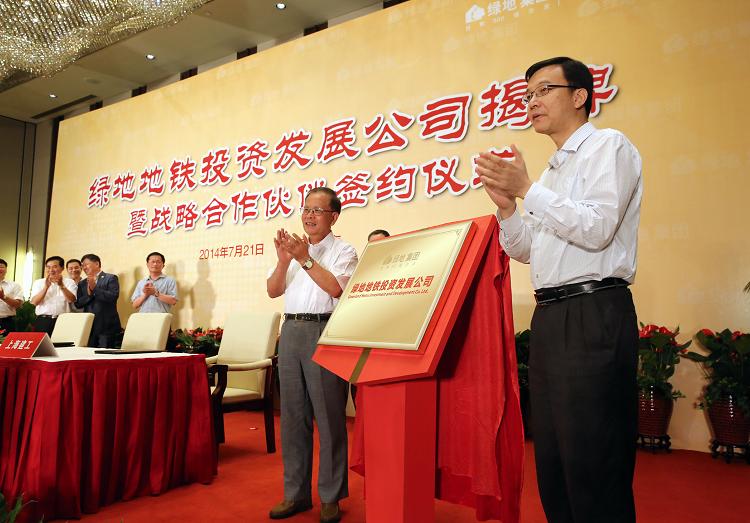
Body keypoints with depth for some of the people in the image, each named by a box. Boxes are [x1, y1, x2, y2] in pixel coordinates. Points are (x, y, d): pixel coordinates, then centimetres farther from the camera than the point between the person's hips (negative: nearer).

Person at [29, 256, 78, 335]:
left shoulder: (69, 282, 8)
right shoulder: (38, 283, 11)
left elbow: (71, 299, -8)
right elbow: (34, 302, -2)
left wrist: (61, 285, -20)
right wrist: (46, 286, -13)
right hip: (43, 321, 1)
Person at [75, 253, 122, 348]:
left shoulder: (111, 278, 1)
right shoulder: (82, 283, 17)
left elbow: (113, 296, -13)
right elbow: (78, 303, 9)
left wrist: (94, 288, -14)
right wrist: (89, 294, -8)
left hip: (106, 326, -5)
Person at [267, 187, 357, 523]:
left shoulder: (343, 251, 2)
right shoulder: (292, 248, 17)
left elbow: (337, 288, -14)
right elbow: (273, 291, 9)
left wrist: (305, 259, -16)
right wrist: (284, 260, -7)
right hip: (291, 331, 5)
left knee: (328, 415, -2)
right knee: (292, 414, 9)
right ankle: (295, 493, 21)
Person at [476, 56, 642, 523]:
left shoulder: (608, 145, -1)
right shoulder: (552, 171, 23)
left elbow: (597, 229, -15)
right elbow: (525, 251, 22)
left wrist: (527, 189, -11)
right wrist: (507, 204, 6)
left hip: (594, 314, -8)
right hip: (549, 317, 9)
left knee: (593, 468, -4)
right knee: (553, 462, 13)